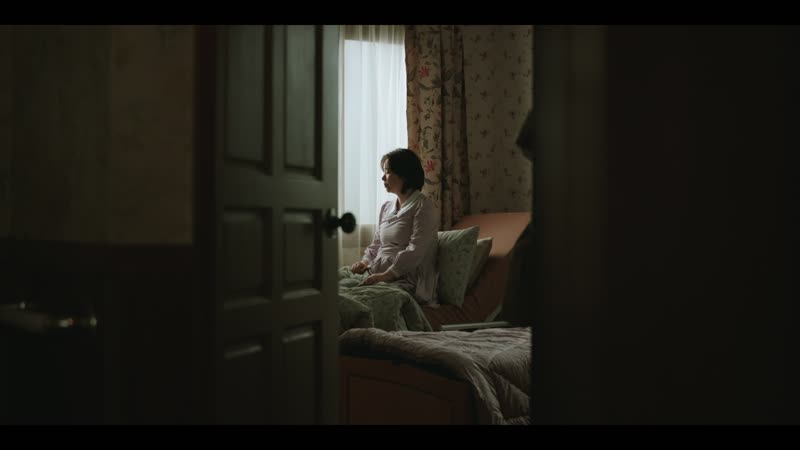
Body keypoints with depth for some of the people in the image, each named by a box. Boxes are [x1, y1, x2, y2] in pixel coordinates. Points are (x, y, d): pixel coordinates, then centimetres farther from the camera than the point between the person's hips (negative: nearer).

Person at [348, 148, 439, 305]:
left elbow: (415, 251, -15)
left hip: (406, 281, -7)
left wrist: (386, 275, -22)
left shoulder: (423, 206, -4)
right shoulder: (386, 208, 19)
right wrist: (365, 262, 1)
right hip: (377, 276, 7)